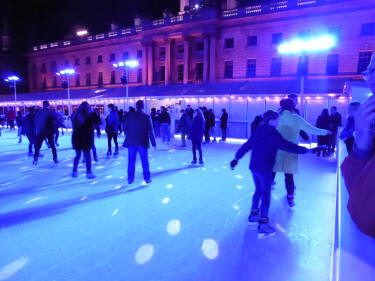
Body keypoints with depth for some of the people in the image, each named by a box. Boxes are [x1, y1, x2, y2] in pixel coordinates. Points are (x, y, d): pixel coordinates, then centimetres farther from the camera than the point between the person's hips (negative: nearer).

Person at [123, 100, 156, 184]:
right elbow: (150, 131, -8)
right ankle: (147, 178, 15)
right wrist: (154, 143, -3)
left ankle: (130, 178, 15)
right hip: (142, 143, -1)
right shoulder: (146, 117, -8)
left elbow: (125, 128, 4)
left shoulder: (130, 115, -2)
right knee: (145, 161, 10)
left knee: (131, 161, 10)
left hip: (131, 142, 2)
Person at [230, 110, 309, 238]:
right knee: (266, 195, -1)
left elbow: (246, 146, 13)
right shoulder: (274, 134, -13)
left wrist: (236, 158, 20)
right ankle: (263, 225, 1)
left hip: (254, 167, 8)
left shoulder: (257, 133, 8)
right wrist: (305, 150, -3)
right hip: (265, 169, -7)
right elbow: (288, 146, -14)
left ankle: (253, 215, 35)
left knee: (259, 191, 23)